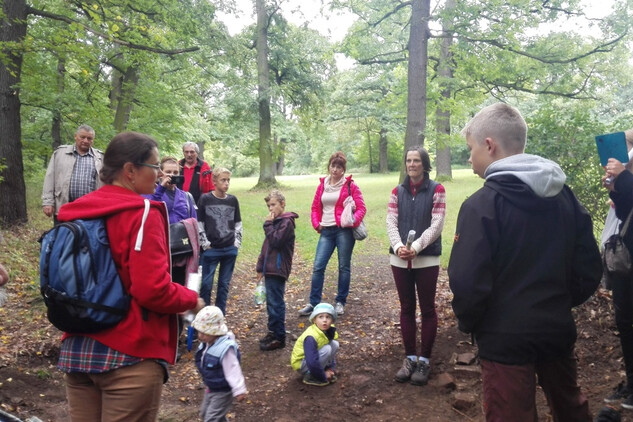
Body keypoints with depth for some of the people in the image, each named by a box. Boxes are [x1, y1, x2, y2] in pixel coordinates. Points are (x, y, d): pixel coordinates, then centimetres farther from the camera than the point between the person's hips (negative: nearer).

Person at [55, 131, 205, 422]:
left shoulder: (76, 213, 7)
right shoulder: (142, 213, -16)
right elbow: (152, 290, -22)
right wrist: (192, 300, -5)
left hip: (75, 351, 7)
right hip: (129, 355, -7)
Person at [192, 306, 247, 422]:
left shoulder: (225, 348, -32)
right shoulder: (206, 343, -4)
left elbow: (233, 370, -30)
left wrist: (239, 390, -29)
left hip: (223, 391, -10)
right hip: (211, 388, 10)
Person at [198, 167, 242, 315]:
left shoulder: (233, 200, 5)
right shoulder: (205, 199, -4)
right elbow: (199, 223, -3)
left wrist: (237, 242, 5)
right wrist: (205, 244, -7)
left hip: (230, 250, 3)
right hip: (211, 250, -3)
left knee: (224, 284, 10)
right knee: (206, 283, 1)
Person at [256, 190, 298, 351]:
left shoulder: (287, 222, -12)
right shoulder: (275, 221, 16)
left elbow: (276, 241, -22)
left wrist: (268, 224, -15)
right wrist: (260, 266, 17)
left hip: (278, 269, -9)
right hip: (270, 269, 9)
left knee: (276, 303, -4)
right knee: (271, 302, 15)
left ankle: (279, 337, 5)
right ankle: (273, 332, 26)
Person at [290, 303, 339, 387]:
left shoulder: (331, 331, -8)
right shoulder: (311, 337, -32)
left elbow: (332, 354, 5)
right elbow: (312, 362, -35)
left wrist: (331, 368, -8)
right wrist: (323, 377, -24)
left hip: (315, 358, 8)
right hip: (301, 364, -8)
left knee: (335, 344, -9)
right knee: (327, 350, -27)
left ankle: (326, 370, 2)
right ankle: (310, 377, -14)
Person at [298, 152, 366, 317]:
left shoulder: (350, 185, -1)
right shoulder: (322, 184, 11)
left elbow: (361, 208, -5)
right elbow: (315, 207, 16)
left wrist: (353, 221, -21)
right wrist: (316, 224, 1)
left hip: (344, 230, -3)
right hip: (326, 231, 4)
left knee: (344, 266, 6)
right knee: (318, 266, 1)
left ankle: (341, 302, 20)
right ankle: (313, 303, 10)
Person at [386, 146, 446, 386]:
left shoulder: (436, 190, -1)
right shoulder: (397, 192, 8)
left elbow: (436, 225, -9)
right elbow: (391, 223, 1)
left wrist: (416, 247, -20)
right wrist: (398, 246, -17)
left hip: (426, 259, -3)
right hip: (399, 259, 3)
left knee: (427, 309, 6)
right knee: (406, 308, 11)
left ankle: (424, 360, 18)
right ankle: (410, 357, 23)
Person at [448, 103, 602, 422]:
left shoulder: (481, 205, -19)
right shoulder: (564, 196, 0)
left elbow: (468, 283, -23)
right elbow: (589, 270, 4)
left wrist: (467, 322, -4)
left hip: (505, 337, -6)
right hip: (558, 329, 7)